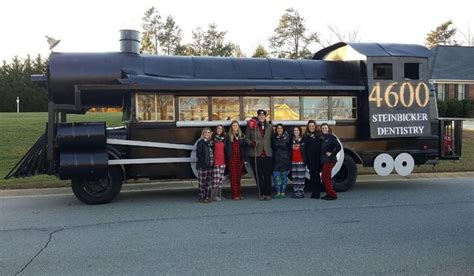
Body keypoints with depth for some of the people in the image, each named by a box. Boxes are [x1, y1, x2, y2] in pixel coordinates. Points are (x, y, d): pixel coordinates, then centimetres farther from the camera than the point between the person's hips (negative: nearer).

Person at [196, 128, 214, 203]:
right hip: (202, 166, -6)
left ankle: (207, 197, 18)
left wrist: (212, 163, 4)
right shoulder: (200, 143, -4)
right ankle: (201, 198, 2)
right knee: (202, 183, -3)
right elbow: (198, 154, -10)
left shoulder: (211, 142, 15)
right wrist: (204, 162, -17)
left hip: (210, 166, 6)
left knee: (208, 183, 10)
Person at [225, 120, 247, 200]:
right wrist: (227, 158, -5)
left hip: (239, 158, 3)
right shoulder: (228, 136, 2)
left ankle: (239, 193, 12)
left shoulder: (241, 135, 13)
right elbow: (226, 147, -1)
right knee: (233, 176, -5)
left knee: (238, 176, 5)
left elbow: (244, 145, 7)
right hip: (232, 158, -3)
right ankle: (235, 195, -3)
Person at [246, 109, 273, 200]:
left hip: (267, 154, 2)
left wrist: (271, 148, 9)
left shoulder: (270, 127, 13)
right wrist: (251, 143, -13)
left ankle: (268, 193, 6)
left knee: (267, 174, 0)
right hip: (255, 154, -2)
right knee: (258, 175, 1)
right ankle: (261, 194, 9)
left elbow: (272, 138, 18)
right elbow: (247, 138, 4)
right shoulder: (251, 126, 4)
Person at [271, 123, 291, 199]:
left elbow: (290, 149, 4)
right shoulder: (273, 138, 6)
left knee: (284, 176, 3)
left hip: (285, 160, -1)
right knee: (276, 176, -3)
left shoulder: (287, 137, 2)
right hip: (276, 160, 1)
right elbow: (271, 148, 10)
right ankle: (278, 192, 5)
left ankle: (283, 192, 11)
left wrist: (289, 158, -3)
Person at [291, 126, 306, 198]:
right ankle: (295, 192, 8)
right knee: (294, 177, 4)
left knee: (301, 177, -6)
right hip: (293, 161, 4)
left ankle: (301, 192, -3)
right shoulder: (291, 140, 13)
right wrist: (290, 160, 8)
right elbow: (290, 151, 14)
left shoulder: (303, 140, 1)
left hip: (301, 161, -4)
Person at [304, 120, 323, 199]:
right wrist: (305, 159, -3)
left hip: (318, 159, -2)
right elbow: (304, 149, 5)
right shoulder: (306, 136, 10)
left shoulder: (319, 135, 5)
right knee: (312, 175, 3)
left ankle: (317, 192, 3)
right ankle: (313, 192, 8)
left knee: (316, 175, -2)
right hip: (310, 160, 2)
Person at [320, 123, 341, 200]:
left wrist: (331, 153, -15)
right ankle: (329, 194, 22)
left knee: (325, 177, -9)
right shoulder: (323, 137, 13)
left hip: (330, 160, -9)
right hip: (324, 160, 9)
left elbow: (338, 147, -20)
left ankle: (332, 194, -5)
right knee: (327, 177, 14)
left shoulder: (331, 137, -11)